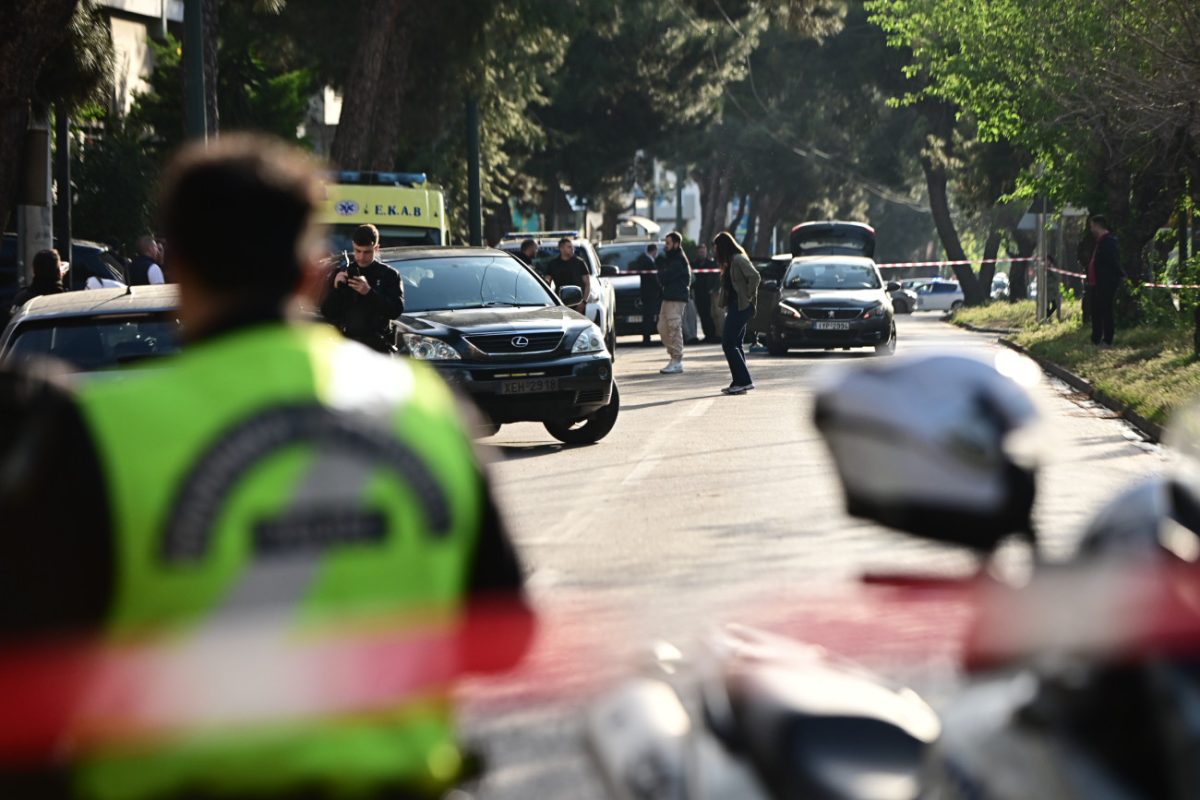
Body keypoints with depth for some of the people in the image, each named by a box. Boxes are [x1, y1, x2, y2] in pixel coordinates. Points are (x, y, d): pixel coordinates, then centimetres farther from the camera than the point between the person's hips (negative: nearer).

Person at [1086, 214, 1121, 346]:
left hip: (1105, 286, -11)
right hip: (1096, 285, 11)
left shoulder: (1109, 242, -14)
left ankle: (1107, 341, -4)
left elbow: (1114, 264, -20)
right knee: (1095, 313, 13)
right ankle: (1095, 340, 19)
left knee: (1106, 313, -6)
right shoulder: (1101, 241, 18)